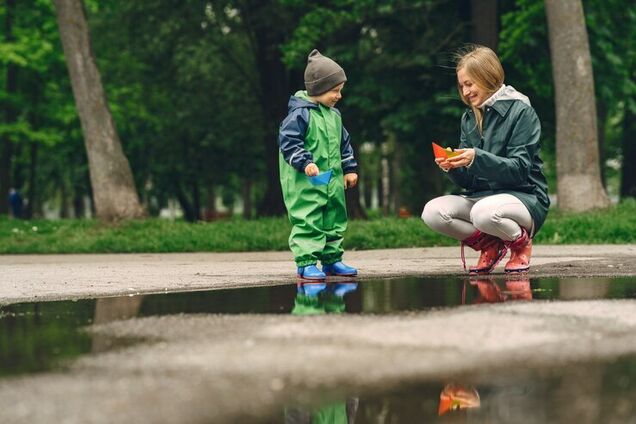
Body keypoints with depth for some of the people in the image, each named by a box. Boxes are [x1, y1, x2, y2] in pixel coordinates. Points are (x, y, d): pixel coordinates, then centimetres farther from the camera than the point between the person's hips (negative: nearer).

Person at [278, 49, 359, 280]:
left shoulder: (334, 115, 13)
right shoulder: (300, 114, -13)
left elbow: (344, 144, 23)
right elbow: (287, 141, -18)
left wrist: (350, 169, 19)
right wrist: (304, 163, -27)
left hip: (332, 181, 8)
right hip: (305, 183, -8)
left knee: (334, 221, 13)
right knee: (308, 222, -9)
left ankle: (332, 259, 23)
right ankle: (306, 263, -7)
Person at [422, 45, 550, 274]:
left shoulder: (521, 112, -8)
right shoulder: (469, 119, 11)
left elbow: (520, 169, -18)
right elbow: (467, 180, 9)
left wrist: (477, 158, -31)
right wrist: (452, 168, -15)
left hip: (524, 198, -6)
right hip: (480, 195, 6)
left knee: (484, 212, -39)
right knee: (432, 212, -20)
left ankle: (520, 240, -5)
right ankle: (489, 244, 2)